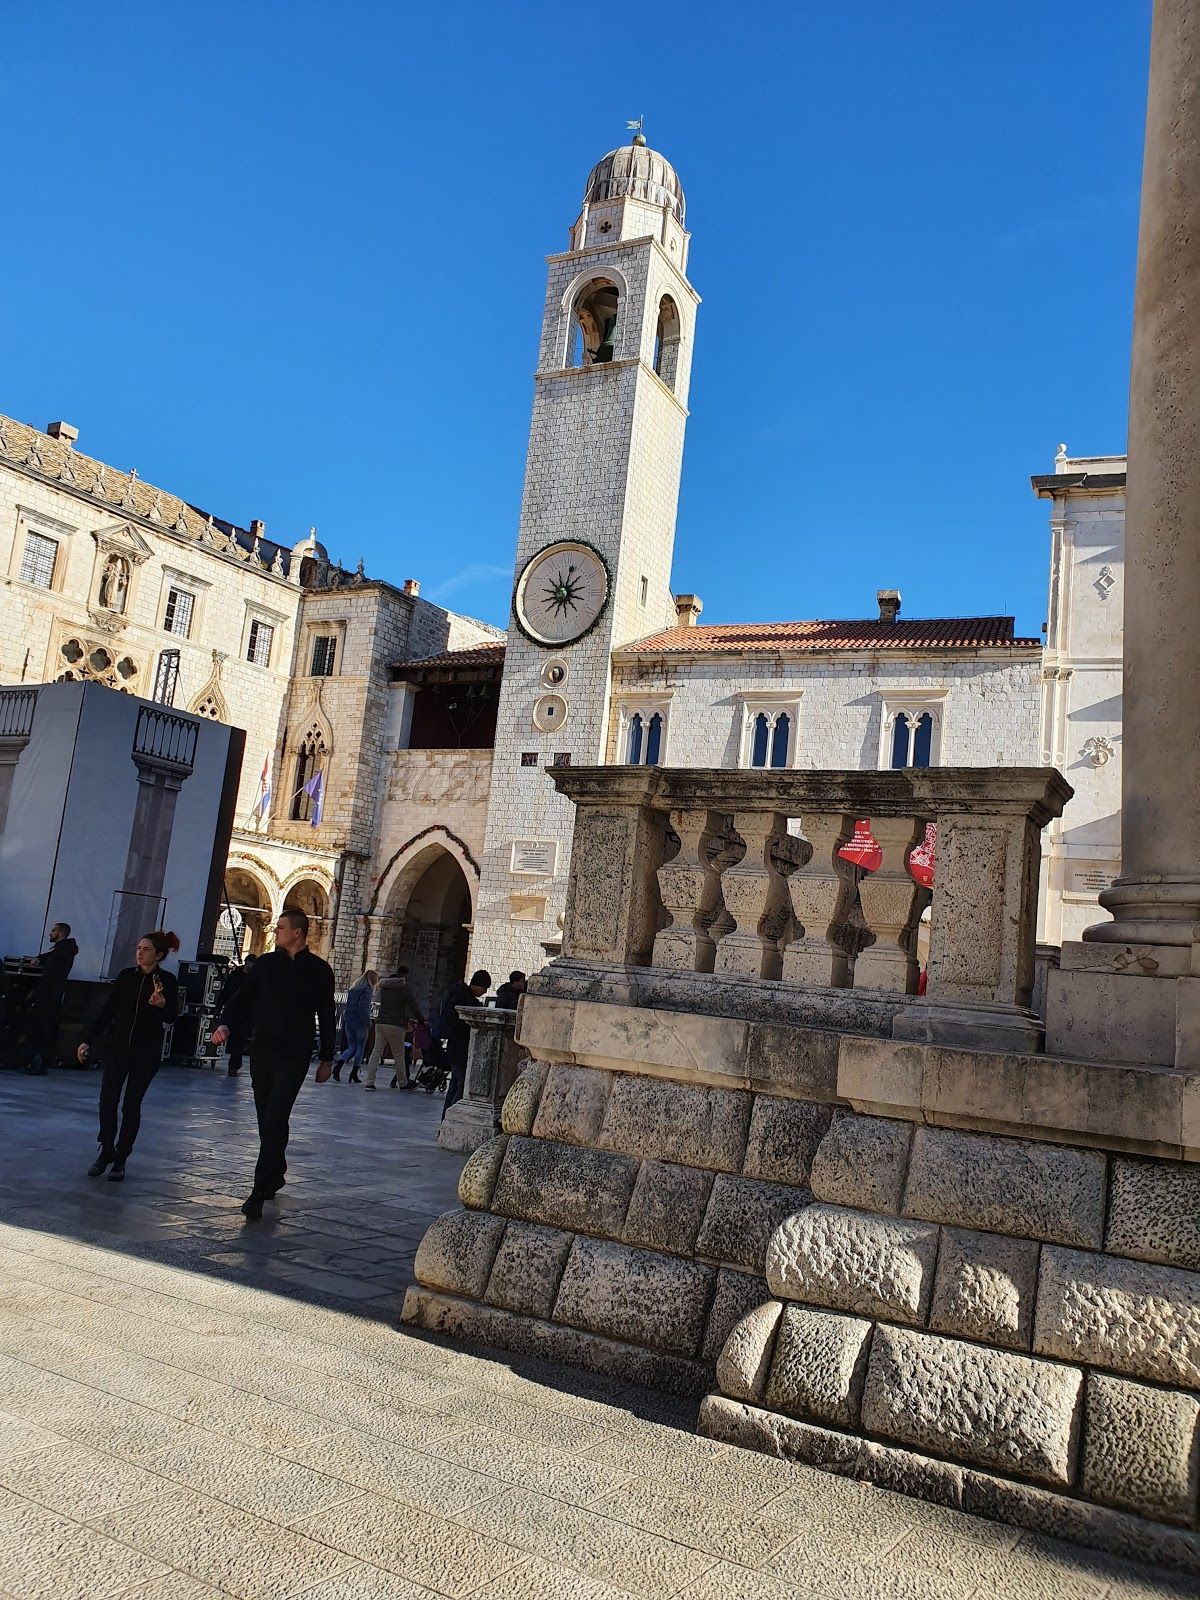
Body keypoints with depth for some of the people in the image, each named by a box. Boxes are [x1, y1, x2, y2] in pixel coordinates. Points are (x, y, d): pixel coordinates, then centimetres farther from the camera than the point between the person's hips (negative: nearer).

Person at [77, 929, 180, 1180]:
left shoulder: (167, 981, -5)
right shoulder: (126, 976, 4)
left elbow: (171, 1017, -10)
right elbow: (107, 1010, 6)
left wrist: (162, 1004, -31)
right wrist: (88, 1040, 1)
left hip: (146, 1052, -3)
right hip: (118, 1046, 3)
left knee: (131, 1105, 0)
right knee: (107, 1101, -3)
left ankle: (121, 1159, 12)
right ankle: (106, 1152, 15)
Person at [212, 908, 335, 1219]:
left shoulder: (318, 969, 0)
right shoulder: (265, 963, 10)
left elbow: (326, 1016, 4)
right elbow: (243, 998, 10)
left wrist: (326, 1059, 6)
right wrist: (225, 1023, -10)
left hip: (294, 1056, -4)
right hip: (262, 1050, 4)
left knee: (273, 1121, -12)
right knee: (268, 1121, 11)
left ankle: (259, 1193, -12)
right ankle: (275, 1176, 30)